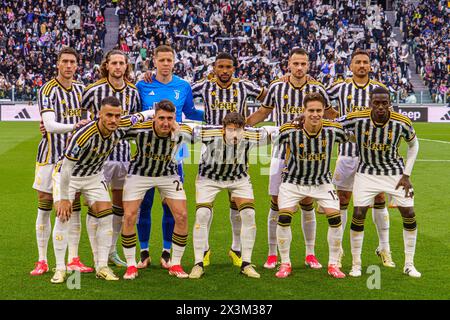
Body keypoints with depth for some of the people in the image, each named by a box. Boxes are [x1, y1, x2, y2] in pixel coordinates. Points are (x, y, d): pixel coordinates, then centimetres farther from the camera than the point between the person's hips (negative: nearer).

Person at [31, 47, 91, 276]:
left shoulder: (81, 89, 8)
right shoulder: (47, 90, -9)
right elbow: (50, 125, -20)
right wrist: (74, 126, -31)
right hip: (50, 156, -4)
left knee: (74, 209, 4)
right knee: (45, 209, 1)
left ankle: (73, 260, 11)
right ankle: (42, 261, 8)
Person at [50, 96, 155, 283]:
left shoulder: (122, 126, -22)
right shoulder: (83, 136, -37)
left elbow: (142, 116, 2)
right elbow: (66, 167, -28)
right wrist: (64, 198, -23)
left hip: (94, 176, 5)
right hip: (67, 175, -5)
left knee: (106, 215, -5)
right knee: (63, 215, -17)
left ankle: (102, 267, 4)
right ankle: (60, 269, -7)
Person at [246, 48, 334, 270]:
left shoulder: (316, 89, -1)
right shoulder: (276, 87, -1)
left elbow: (330, 115, 13)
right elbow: (262, 112, 12)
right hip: (282, 151, 0)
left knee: (307, 204, 2)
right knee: (276, 204, 0)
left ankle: (310, 254, 14)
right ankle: (272, 254, 10)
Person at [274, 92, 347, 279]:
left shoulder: (333, 129, -18)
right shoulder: (289, 130, -21)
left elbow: (349, 138, 5)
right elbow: (277, 142, 2)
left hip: (322, 182, 1)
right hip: (293, 180, -1)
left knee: (335, 219, -10)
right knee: (283, 219, -12)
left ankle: (333, 264, 8)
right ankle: (285, 264, 6)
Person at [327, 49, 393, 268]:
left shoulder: (379, 89, 1)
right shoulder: (340, 87, 0)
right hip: (347, 151, 0)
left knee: (379, 199, 3)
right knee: (342, 200, 3)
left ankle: (384, 248, 16)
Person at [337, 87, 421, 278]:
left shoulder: (401, 122, -17)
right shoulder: (357, 119, -21)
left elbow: (413, 143, 2)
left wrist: (406, 174, -2)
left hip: (394, 173, 1)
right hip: (366, 173, -1)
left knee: (409, 215, -4)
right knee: (358, 215, -11)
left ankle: (409, 265, 12)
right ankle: (356, 264, 6)